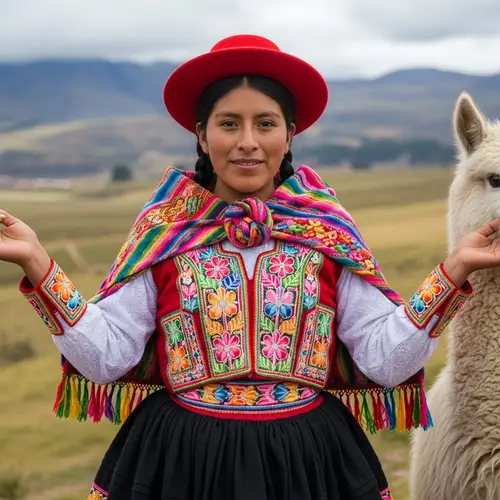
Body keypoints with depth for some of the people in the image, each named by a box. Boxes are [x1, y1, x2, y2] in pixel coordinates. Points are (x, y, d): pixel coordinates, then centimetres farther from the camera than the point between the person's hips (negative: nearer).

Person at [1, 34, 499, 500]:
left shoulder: (328, 231, -1)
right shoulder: (163, 230, -2)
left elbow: (386, 358, -3)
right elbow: (104, 354, -6)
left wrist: (453, 269, -12)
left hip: (308, 458, 1)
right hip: (180, 459, 0)